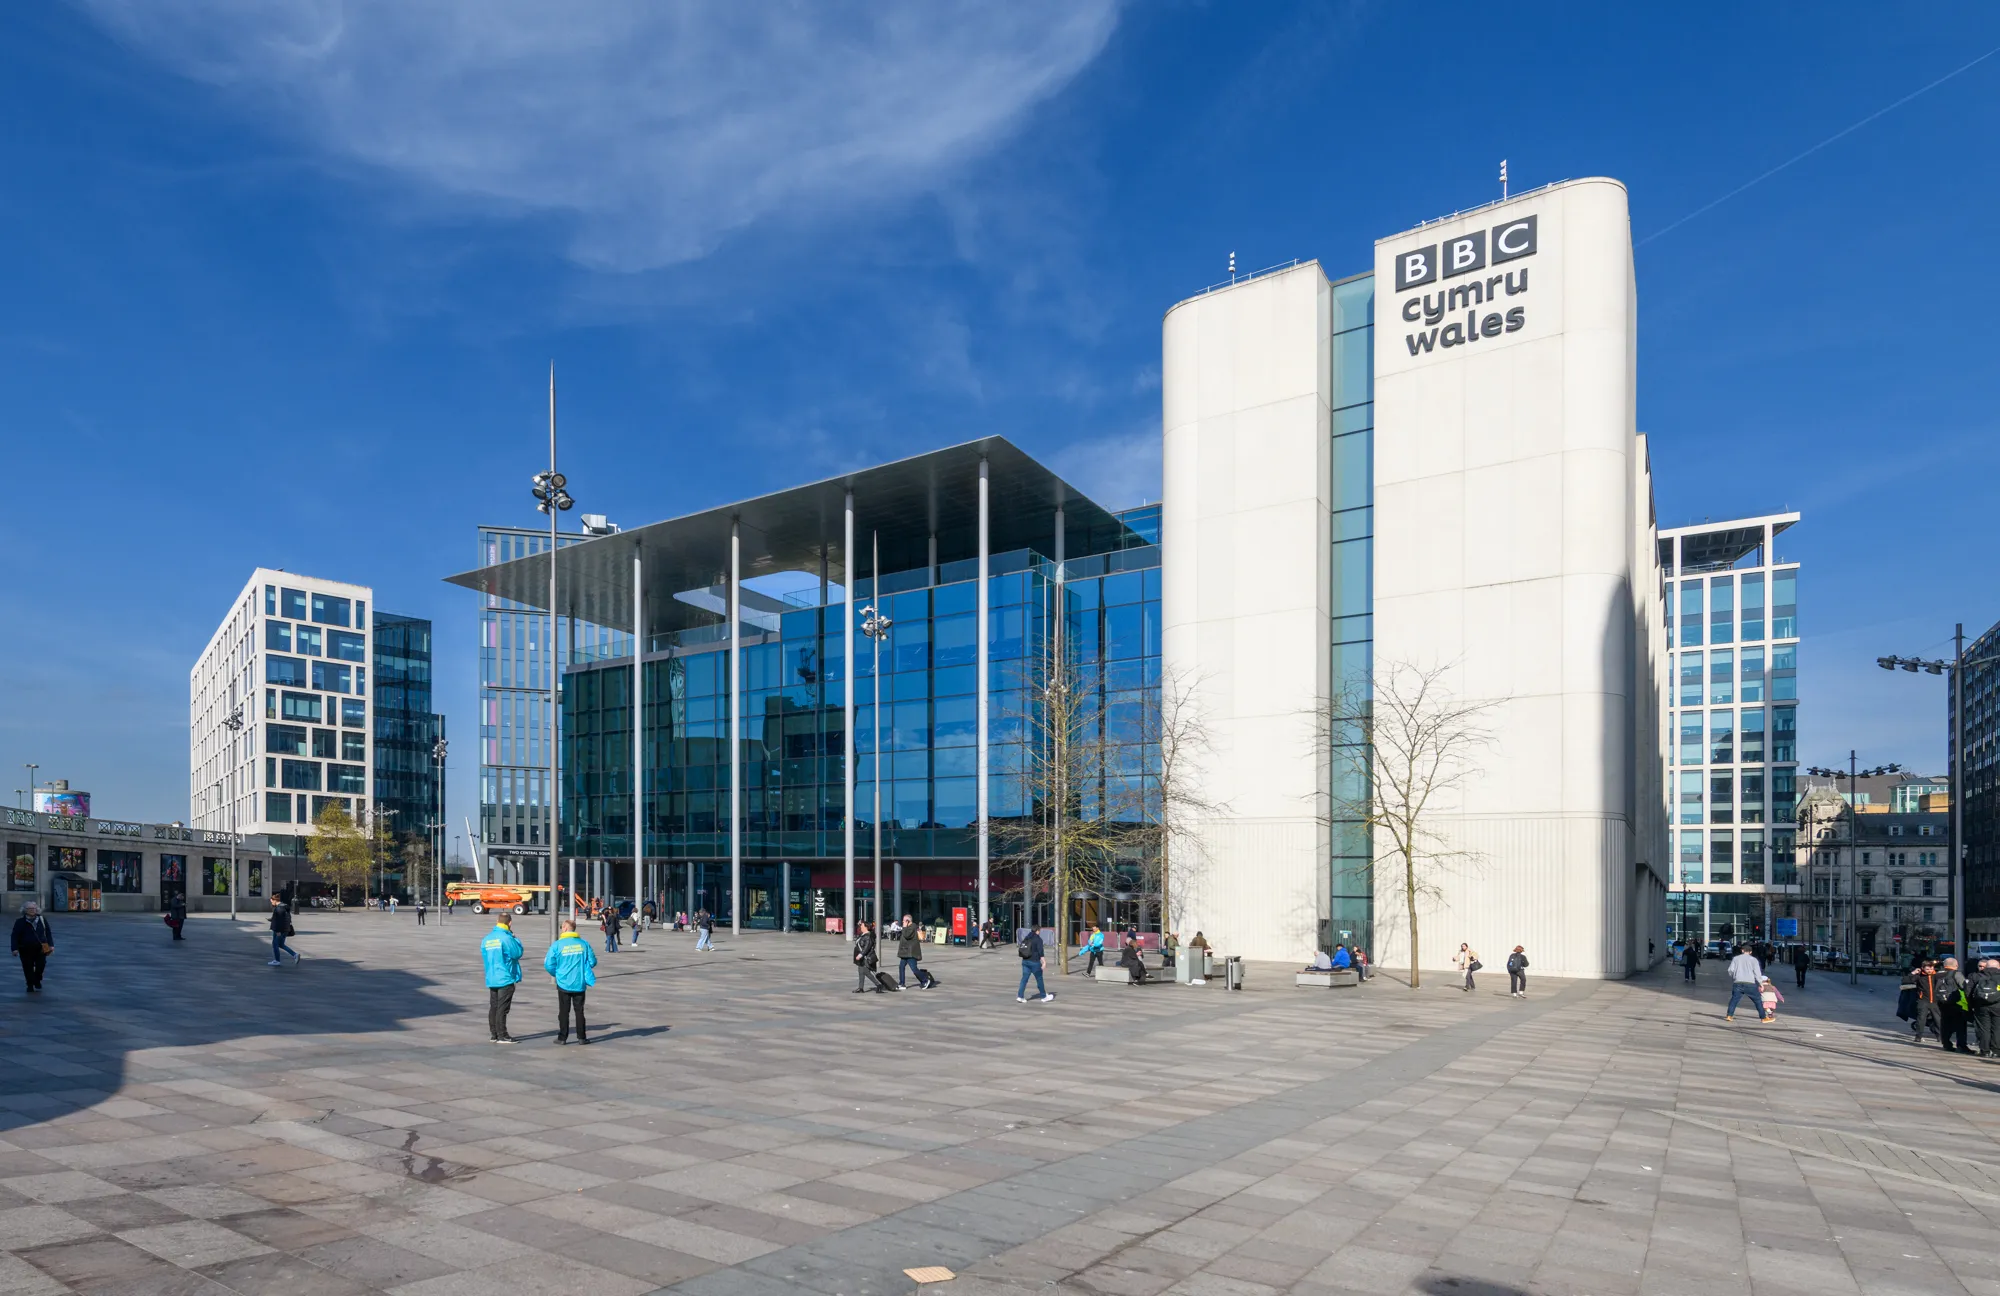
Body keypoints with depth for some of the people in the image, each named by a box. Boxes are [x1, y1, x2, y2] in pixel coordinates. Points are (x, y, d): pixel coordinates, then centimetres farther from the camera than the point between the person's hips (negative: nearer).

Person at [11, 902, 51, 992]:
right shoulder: (20, 922, -1)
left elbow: (48, 933, 12)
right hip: (26, 950, -1)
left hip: (40, 948, 2)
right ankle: (30, 985, 17)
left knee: (41, 965, -1)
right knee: (28, 968, 3)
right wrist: (15, 948, -8)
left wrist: (51, 945, 6)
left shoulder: (42, 920, 7)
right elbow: (15, 936, -1)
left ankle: (37, 981, 24)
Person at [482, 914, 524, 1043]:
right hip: (505, 979, -7)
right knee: (502, 1008, -5)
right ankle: (502, 1036, -4)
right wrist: (514, 937, -3)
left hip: (491, 979, 7)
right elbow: (517, 953, -12)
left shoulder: (486, 939, 8)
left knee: (493, 1007, 12)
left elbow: (484, 955, 15)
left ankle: (494, 1034, 17)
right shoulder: (506, 938, -16)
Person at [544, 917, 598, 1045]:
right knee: (579, 1011, 10)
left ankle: (562, 1037, 13)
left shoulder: (557, 945, -9)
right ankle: (582, 1037, 12)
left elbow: (548, 964, -9)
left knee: (563, 1011, 10)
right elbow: (592, 962, -1)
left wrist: (556, 974, 10)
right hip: (580, 983, 2)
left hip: (563, 983, -2)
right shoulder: (584, 944, -3)